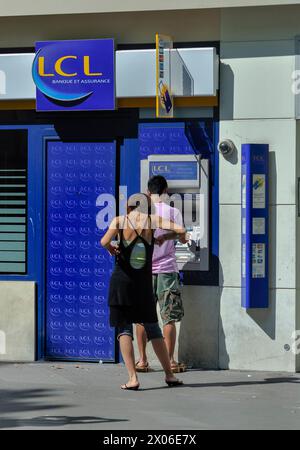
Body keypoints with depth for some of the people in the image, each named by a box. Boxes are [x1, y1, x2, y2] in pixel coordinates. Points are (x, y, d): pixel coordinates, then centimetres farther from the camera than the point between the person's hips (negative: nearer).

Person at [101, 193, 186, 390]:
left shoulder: (120, 220, -2)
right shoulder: (153, 220, 1)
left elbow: (104, 241, -17)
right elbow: (181, 230, -7)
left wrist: (110, 248, 4)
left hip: (121, 281, -2)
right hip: (144, 284, 2)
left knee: (124, 330, 1)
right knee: (153, 330, 14)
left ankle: (133, 378, -9)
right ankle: (170, 375, 17)